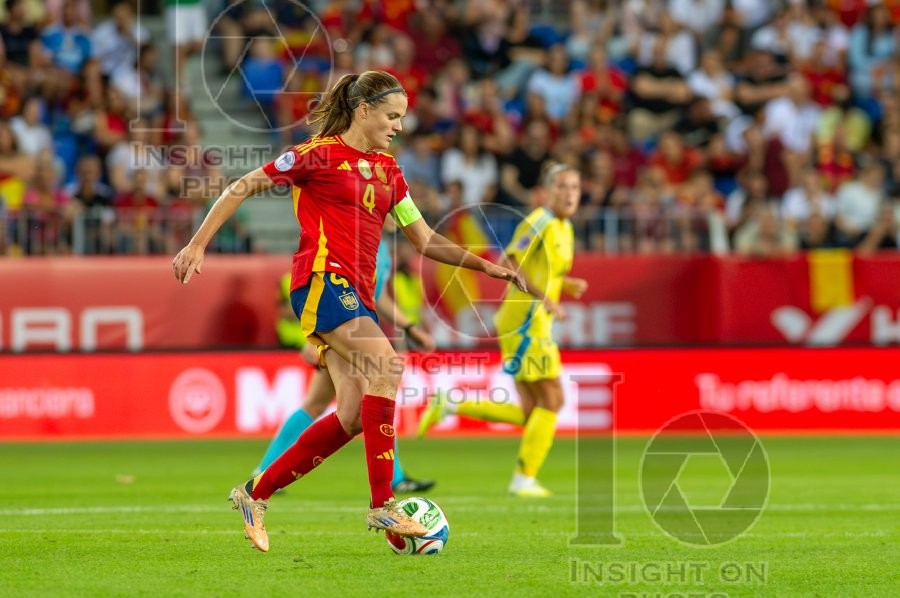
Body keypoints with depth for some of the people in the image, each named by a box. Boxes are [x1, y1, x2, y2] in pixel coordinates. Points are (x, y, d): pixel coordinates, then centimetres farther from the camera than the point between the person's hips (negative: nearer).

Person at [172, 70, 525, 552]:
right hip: (323, 280, -8)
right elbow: (241, 189, 2)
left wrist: (483, 265, 11)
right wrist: (197, 245, -4)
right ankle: (382, 504, -27)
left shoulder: (386, 170, 19)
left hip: (358, 294, 8)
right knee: (385, 363, -27)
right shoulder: (319, 154, -2)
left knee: (353, 417, -4)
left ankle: (256, 494, 10)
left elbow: (424, 241, 23)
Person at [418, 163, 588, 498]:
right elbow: (509, 265, -20)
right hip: (524, 320, -9)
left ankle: (449, 406, 12)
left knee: (530, 414, 6)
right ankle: (525, 479, -2)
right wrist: (544, 298, -24)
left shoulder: (565, 229, 16)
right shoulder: (539, 223, -12)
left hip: (535, 323, 9)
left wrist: (569, 286, 7)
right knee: (551, 399, -8)